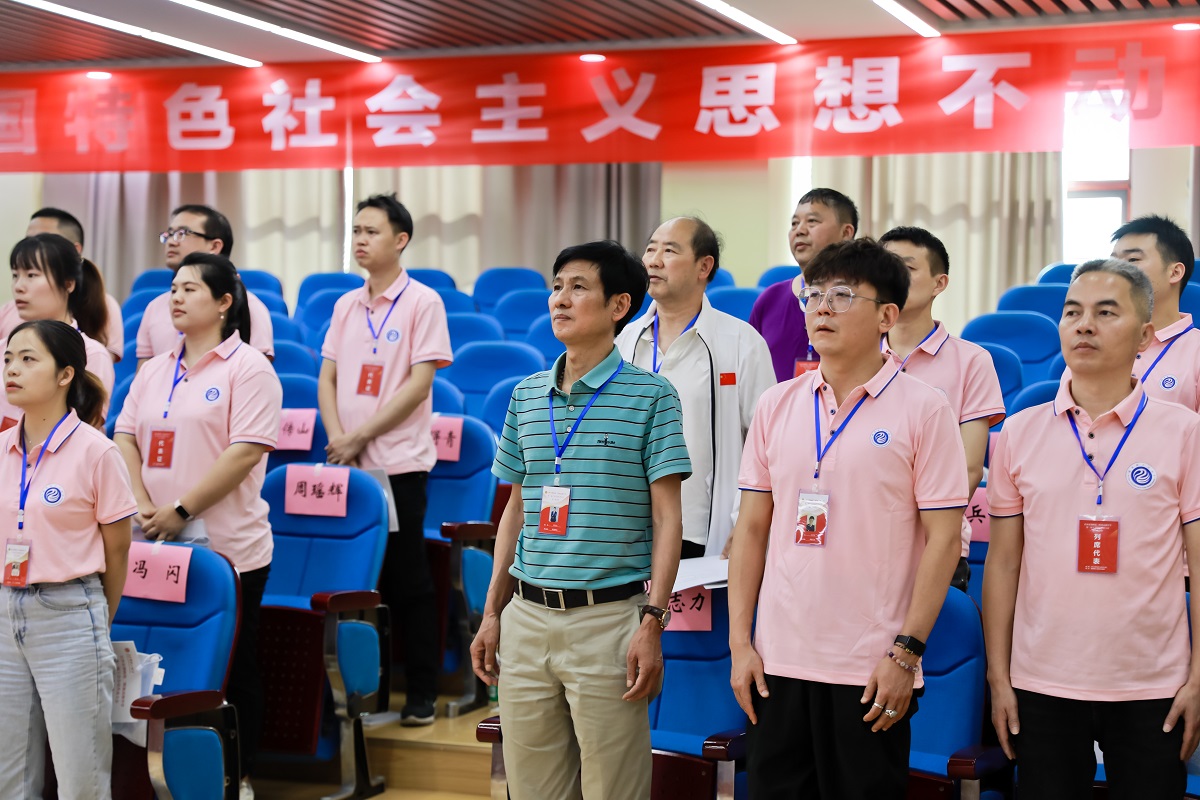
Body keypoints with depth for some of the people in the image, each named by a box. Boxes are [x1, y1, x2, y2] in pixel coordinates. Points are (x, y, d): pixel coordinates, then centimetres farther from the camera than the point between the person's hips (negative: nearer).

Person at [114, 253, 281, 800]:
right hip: (159, 547, 6)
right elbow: (125, 437, 11)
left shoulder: (248, 369, -7)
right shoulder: (154, 371, 13)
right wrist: (141, 504, -7)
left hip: (228, 547, -6)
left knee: (234, 667, 4)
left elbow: (246, 452, -16)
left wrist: (180, 510, -18)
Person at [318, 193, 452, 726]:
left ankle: (421, 694, 8)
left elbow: (419, 382, -10)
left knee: (407, 582, 0)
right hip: (346, 466, 5)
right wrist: (337, 437, -6)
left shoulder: (422, 302, -4)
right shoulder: (346, 305, 12)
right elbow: (327, 377, 11)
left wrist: (361, 436, -12)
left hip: (398, 463, -5)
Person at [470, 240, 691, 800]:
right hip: (526, 616, 5)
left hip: (608, 617, -5)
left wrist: (652, 623, -13)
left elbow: (667, 517, -6)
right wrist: (493, 613, 14)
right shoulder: (525, 395, 11)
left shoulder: (650, 395, -4)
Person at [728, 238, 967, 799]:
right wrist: (740, 641, 4)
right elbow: (752, 527, 10)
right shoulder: (776, 406, 9)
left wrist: (906, 651, -11)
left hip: (871, 669, -4)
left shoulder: (923, 410, -3)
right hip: (779, 659, 4)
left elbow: (943, 539, -6)